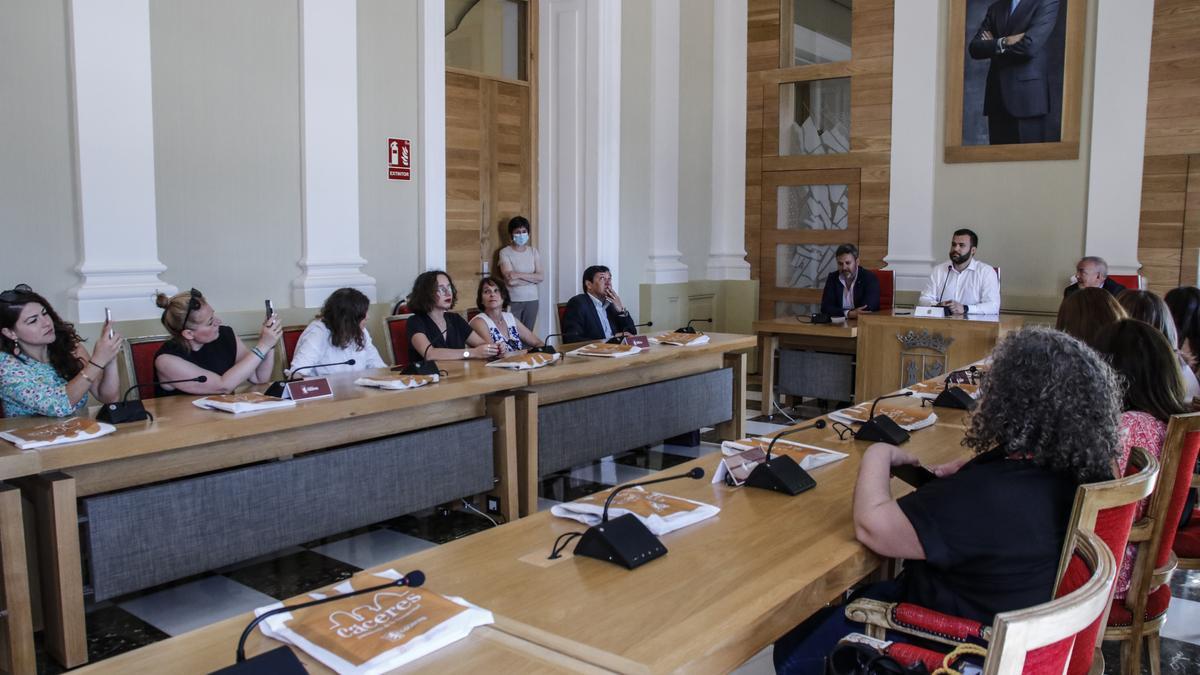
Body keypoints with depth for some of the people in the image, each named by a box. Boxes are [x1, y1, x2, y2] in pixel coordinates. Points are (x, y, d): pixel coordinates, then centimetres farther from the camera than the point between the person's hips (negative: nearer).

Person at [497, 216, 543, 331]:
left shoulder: (533, 252, 8)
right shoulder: (505, 252, -4)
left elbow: (540, 277, -4)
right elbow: (510, 281, -15)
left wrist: (519, 275, -13)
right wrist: (532, 277, -8)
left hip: (532, 300, 3)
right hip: (513, 301, -3)